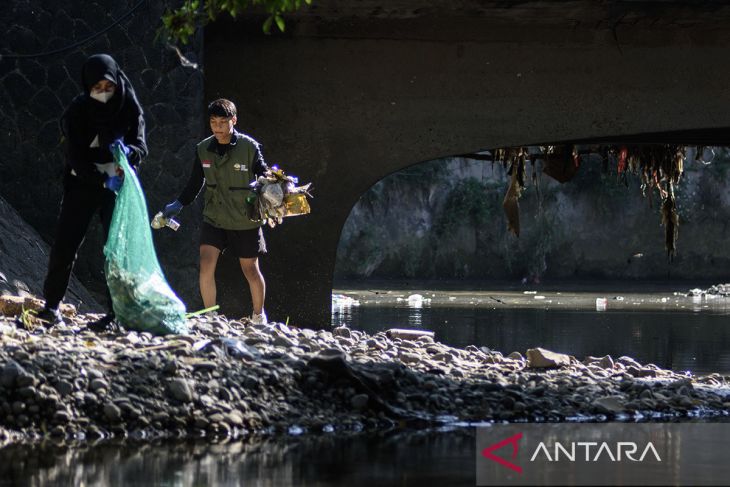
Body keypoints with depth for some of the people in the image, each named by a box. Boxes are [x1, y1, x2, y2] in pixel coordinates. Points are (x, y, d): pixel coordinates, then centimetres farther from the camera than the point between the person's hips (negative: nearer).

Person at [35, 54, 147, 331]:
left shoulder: (129, 107, -5)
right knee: (64, 245, -3)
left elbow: (141, 147, -7)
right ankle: (52, 306, 9)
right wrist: (103, 180, -29)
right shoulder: (78, 111, -9)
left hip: (119, 185, 0)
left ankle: (115, 313, -4)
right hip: (82, 184, 0)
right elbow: (77, 157, -15)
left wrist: (127, 151, -31)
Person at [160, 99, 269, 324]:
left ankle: (259, 316, 31)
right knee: (206, 265, -13)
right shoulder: (203, 149, -3)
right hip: (214, 218, 2)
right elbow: (195, 184, 9)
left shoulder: (249, 147, -13)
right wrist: (178, 204, -1)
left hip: (245, 221, -2)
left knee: (250, 269, 9)